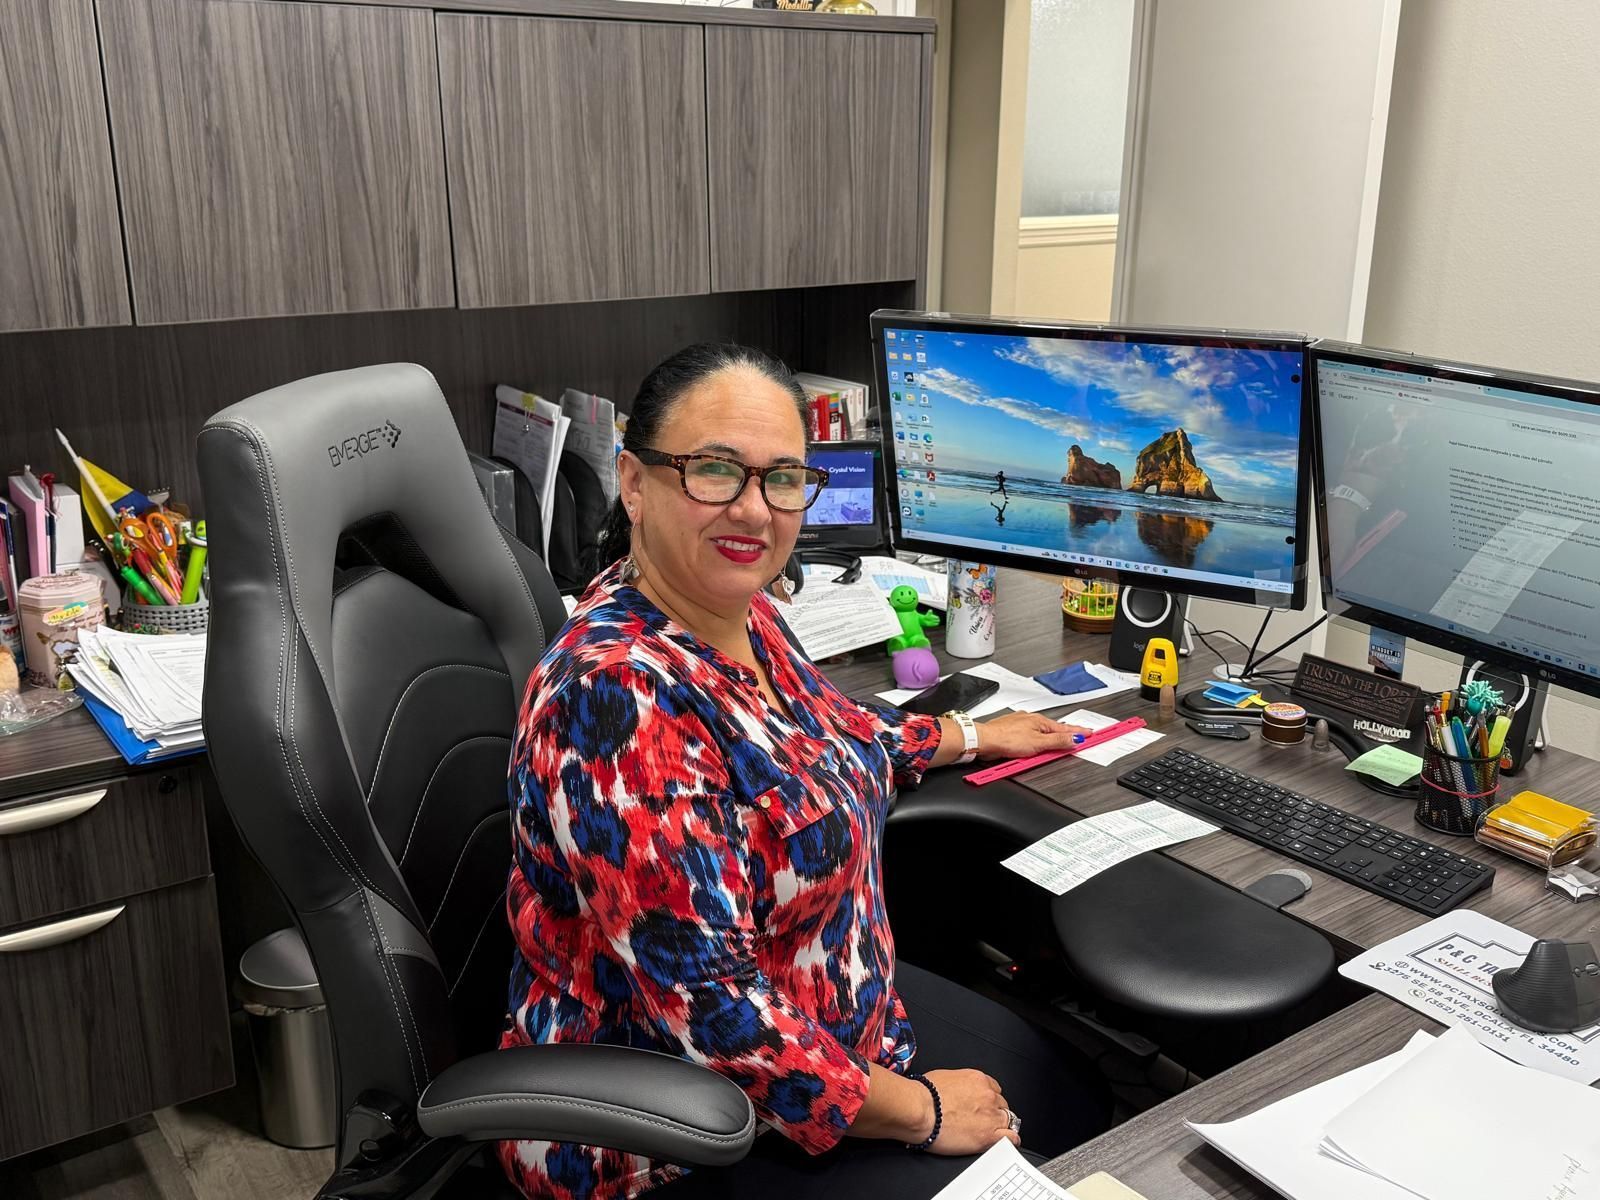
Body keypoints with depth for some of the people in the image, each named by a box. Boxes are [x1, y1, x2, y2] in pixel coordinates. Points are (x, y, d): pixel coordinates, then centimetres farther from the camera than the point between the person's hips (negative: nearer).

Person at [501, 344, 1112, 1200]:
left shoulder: (741, 614, -4)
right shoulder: (619, 698, -32)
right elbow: (715, 1015, -31)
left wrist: (971, 736, 30)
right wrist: (919, 1113, -19)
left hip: (824, 1015, 9)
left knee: (1080, 1100, 17)